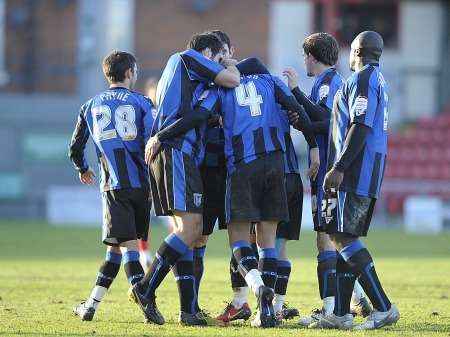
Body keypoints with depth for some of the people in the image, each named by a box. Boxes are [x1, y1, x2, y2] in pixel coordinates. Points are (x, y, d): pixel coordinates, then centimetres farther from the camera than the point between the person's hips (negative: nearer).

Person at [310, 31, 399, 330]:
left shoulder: (362, 79, -10)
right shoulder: (378, 80, 21)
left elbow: (361, 127, -20)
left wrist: (339, 168, -23)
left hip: (355, 170, -10)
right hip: (370, 172, 10)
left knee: (343, 237, -12)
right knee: (345, 238, 11)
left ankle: (384, 307, -15)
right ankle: (341, 313, 10)